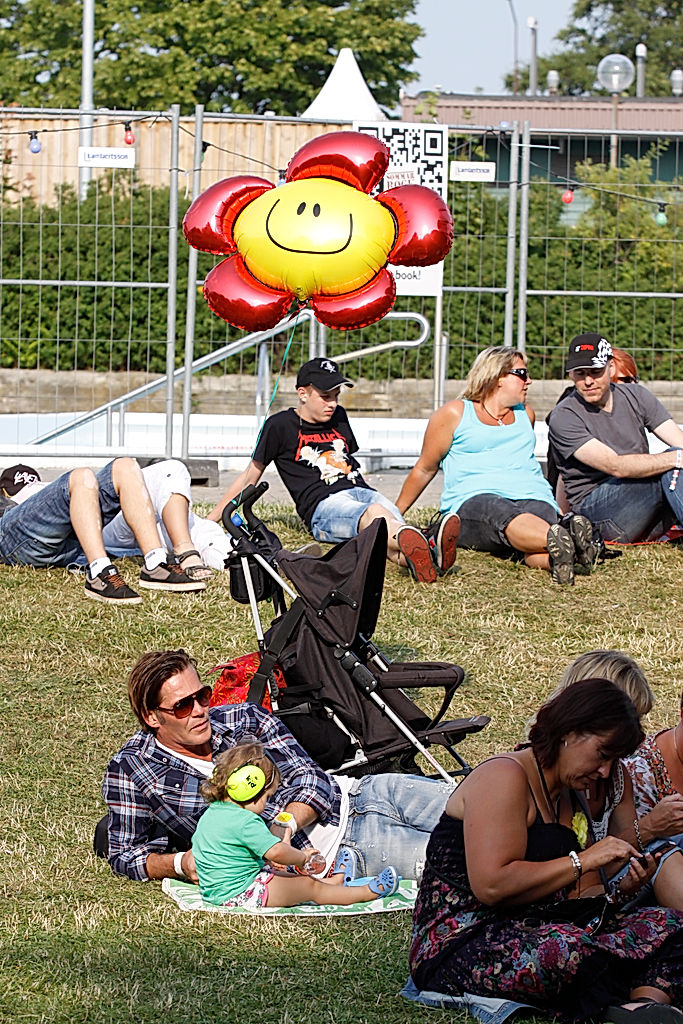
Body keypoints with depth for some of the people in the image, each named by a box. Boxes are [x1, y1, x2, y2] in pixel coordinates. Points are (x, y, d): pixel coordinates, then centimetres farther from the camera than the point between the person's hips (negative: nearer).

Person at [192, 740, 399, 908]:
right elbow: (276, 852, -29)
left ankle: (332, 882, 42)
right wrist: (302, 857, -10)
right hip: (239, 893, -11)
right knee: (309, 887, -5)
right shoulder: (245, 821, -24)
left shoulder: (209, 814, 9)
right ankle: (368, 892, 1)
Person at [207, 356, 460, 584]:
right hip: (323, 504, -5)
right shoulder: (281, 426, 9)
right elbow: (251, 476, 15)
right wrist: (211, 519, 14)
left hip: (362, 491, 6)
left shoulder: (338, 417, 26)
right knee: (373, 514, -42)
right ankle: (417, 543, -74)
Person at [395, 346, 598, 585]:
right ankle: (562, 541, -74)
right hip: (472, 500, -4)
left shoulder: (525, 415, 28)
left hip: (534, 498, 4)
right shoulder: (454, 413, 13)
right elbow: (424, 469, 20)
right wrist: (395, 514, 23)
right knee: (509, 520, -43)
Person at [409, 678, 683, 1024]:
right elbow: (491, 886, -21)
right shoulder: (504, 778, -8)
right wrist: (583, 861, -16)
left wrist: (619, 890, -2)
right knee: (570, 950, -42)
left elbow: (568, 902, 17)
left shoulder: (566, 797, 22)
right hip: (463, 940, -9)